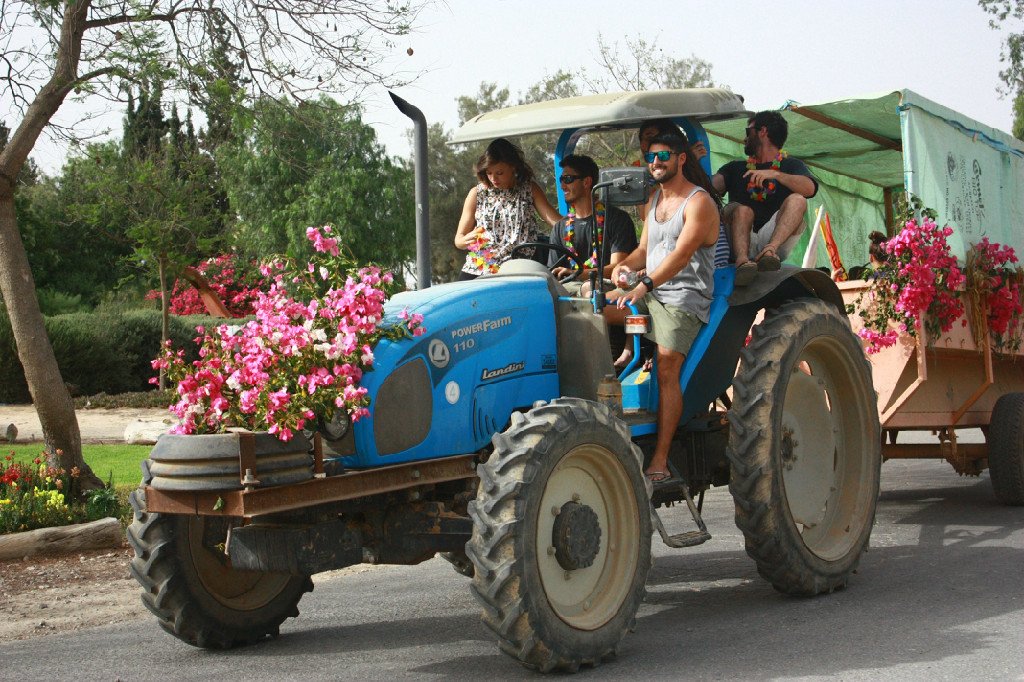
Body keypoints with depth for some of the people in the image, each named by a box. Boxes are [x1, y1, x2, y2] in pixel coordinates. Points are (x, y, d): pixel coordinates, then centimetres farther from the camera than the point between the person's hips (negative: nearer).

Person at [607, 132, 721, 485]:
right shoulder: (653, 201, 18)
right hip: (649, 294, 8)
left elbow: (681, 254, -21)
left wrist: (645, 285, -35)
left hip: (685, 298, -8)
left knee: (667, 367, -23)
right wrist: (625, 265, -4)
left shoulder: (699, 202, -8)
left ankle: (660, 461, -26)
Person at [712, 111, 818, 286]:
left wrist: (775, 175, -19)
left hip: (773, 236, -1)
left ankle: (771, 249, -45)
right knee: (742, 210, -26)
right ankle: (741, 259, -52)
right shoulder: (735, 168, 29)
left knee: (797, 200, -21)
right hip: (741, 243, 1)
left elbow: (809, 188, -5)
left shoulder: (791, 165, 19)